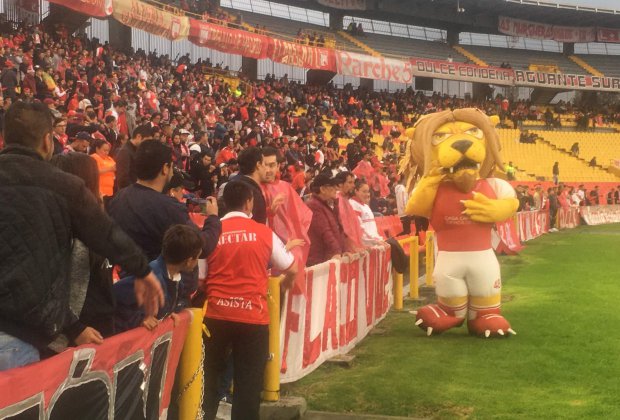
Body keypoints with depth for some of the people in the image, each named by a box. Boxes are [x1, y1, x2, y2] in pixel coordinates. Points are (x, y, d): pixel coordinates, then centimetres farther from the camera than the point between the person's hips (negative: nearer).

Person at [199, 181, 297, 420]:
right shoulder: (263, 233, 1)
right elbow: (292, 269, 9)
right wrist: (285, 284, 31)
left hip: (216, 314, 1)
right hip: (252, 316, -1)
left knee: (210, 376, 17)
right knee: (248, 381, 8)